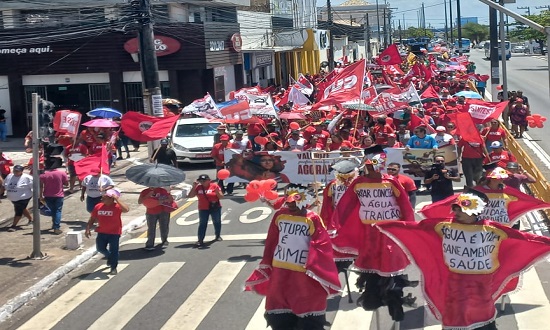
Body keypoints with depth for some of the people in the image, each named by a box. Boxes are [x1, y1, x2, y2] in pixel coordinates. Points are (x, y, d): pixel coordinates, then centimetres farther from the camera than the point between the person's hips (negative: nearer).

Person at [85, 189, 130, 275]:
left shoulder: (117, 206, -17)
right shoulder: (98, 206, -1)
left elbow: (126, 209, -38)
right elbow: (92, 219, 8)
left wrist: (117, 199, -33)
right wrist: (88, 229, 0)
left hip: (114, 233, -5)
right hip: (102, 232, 5)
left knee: (113, 251, 0)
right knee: (100, 248, 12)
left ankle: (113, 268, 14)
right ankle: (110, 257, 42)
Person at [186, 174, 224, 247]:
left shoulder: (214, 186, -7)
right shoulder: (198, 187, 0)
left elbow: (221, 196, -7)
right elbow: (190, 196, -3)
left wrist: (217, 191, -26)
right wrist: (194, 187, -11)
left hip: (215, 208, -1)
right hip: (203, 209, 1)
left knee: (217, 222, 13)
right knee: (202, 224, -5)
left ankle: (218, 236, 35)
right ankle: (200, 240, -9)